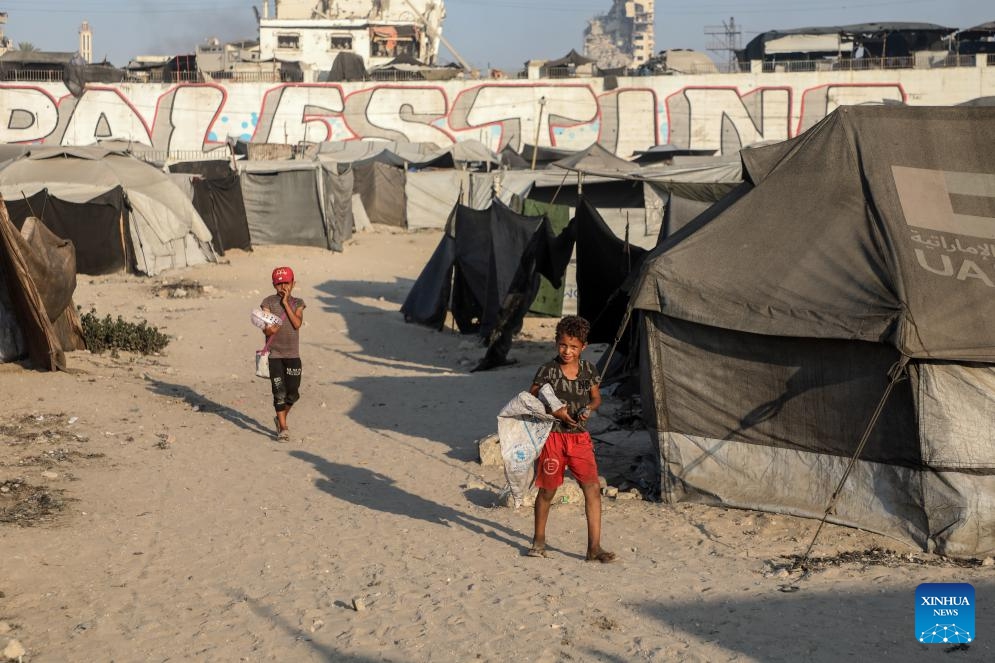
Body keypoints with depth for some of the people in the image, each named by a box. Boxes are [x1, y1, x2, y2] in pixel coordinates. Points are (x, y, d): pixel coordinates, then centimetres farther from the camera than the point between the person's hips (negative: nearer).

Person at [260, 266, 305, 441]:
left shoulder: (297, 303, 6)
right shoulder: (268, 302, 0)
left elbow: (297, 323, -11)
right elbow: (266, 330, -5)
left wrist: (285, 303, -11)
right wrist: (271, 328, -29)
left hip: (293, 354, 2)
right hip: (274, 353, -2)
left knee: (293, 392, 4)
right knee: (279, 392, -7)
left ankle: (280, 418, 29)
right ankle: (283, 428, -1)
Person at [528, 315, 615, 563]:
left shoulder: (588, 370, 3)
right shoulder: (547, 370, -7)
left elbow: (596, 398, 16)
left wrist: (589, 408, -7)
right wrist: (555, 412, -16)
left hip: (580, 437, 3)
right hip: (553, 437, -3)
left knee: (593, 488, -8)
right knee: (547, 490, 8)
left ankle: (594, 547, -5)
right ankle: (539, 539, 29)